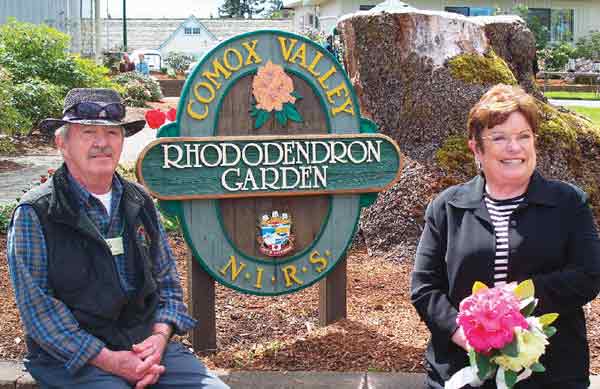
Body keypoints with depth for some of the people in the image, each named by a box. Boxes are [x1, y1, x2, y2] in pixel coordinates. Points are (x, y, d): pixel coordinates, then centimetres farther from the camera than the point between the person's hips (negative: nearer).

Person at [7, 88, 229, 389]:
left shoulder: (140, 203, 11)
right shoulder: (34, 214, -5)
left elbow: (167, 281, 14)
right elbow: (38, 308, -11)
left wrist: (159, 336, -5)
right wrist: (108, 359, -17)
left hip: (148, 344, 5)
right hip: (72, 357, -4)